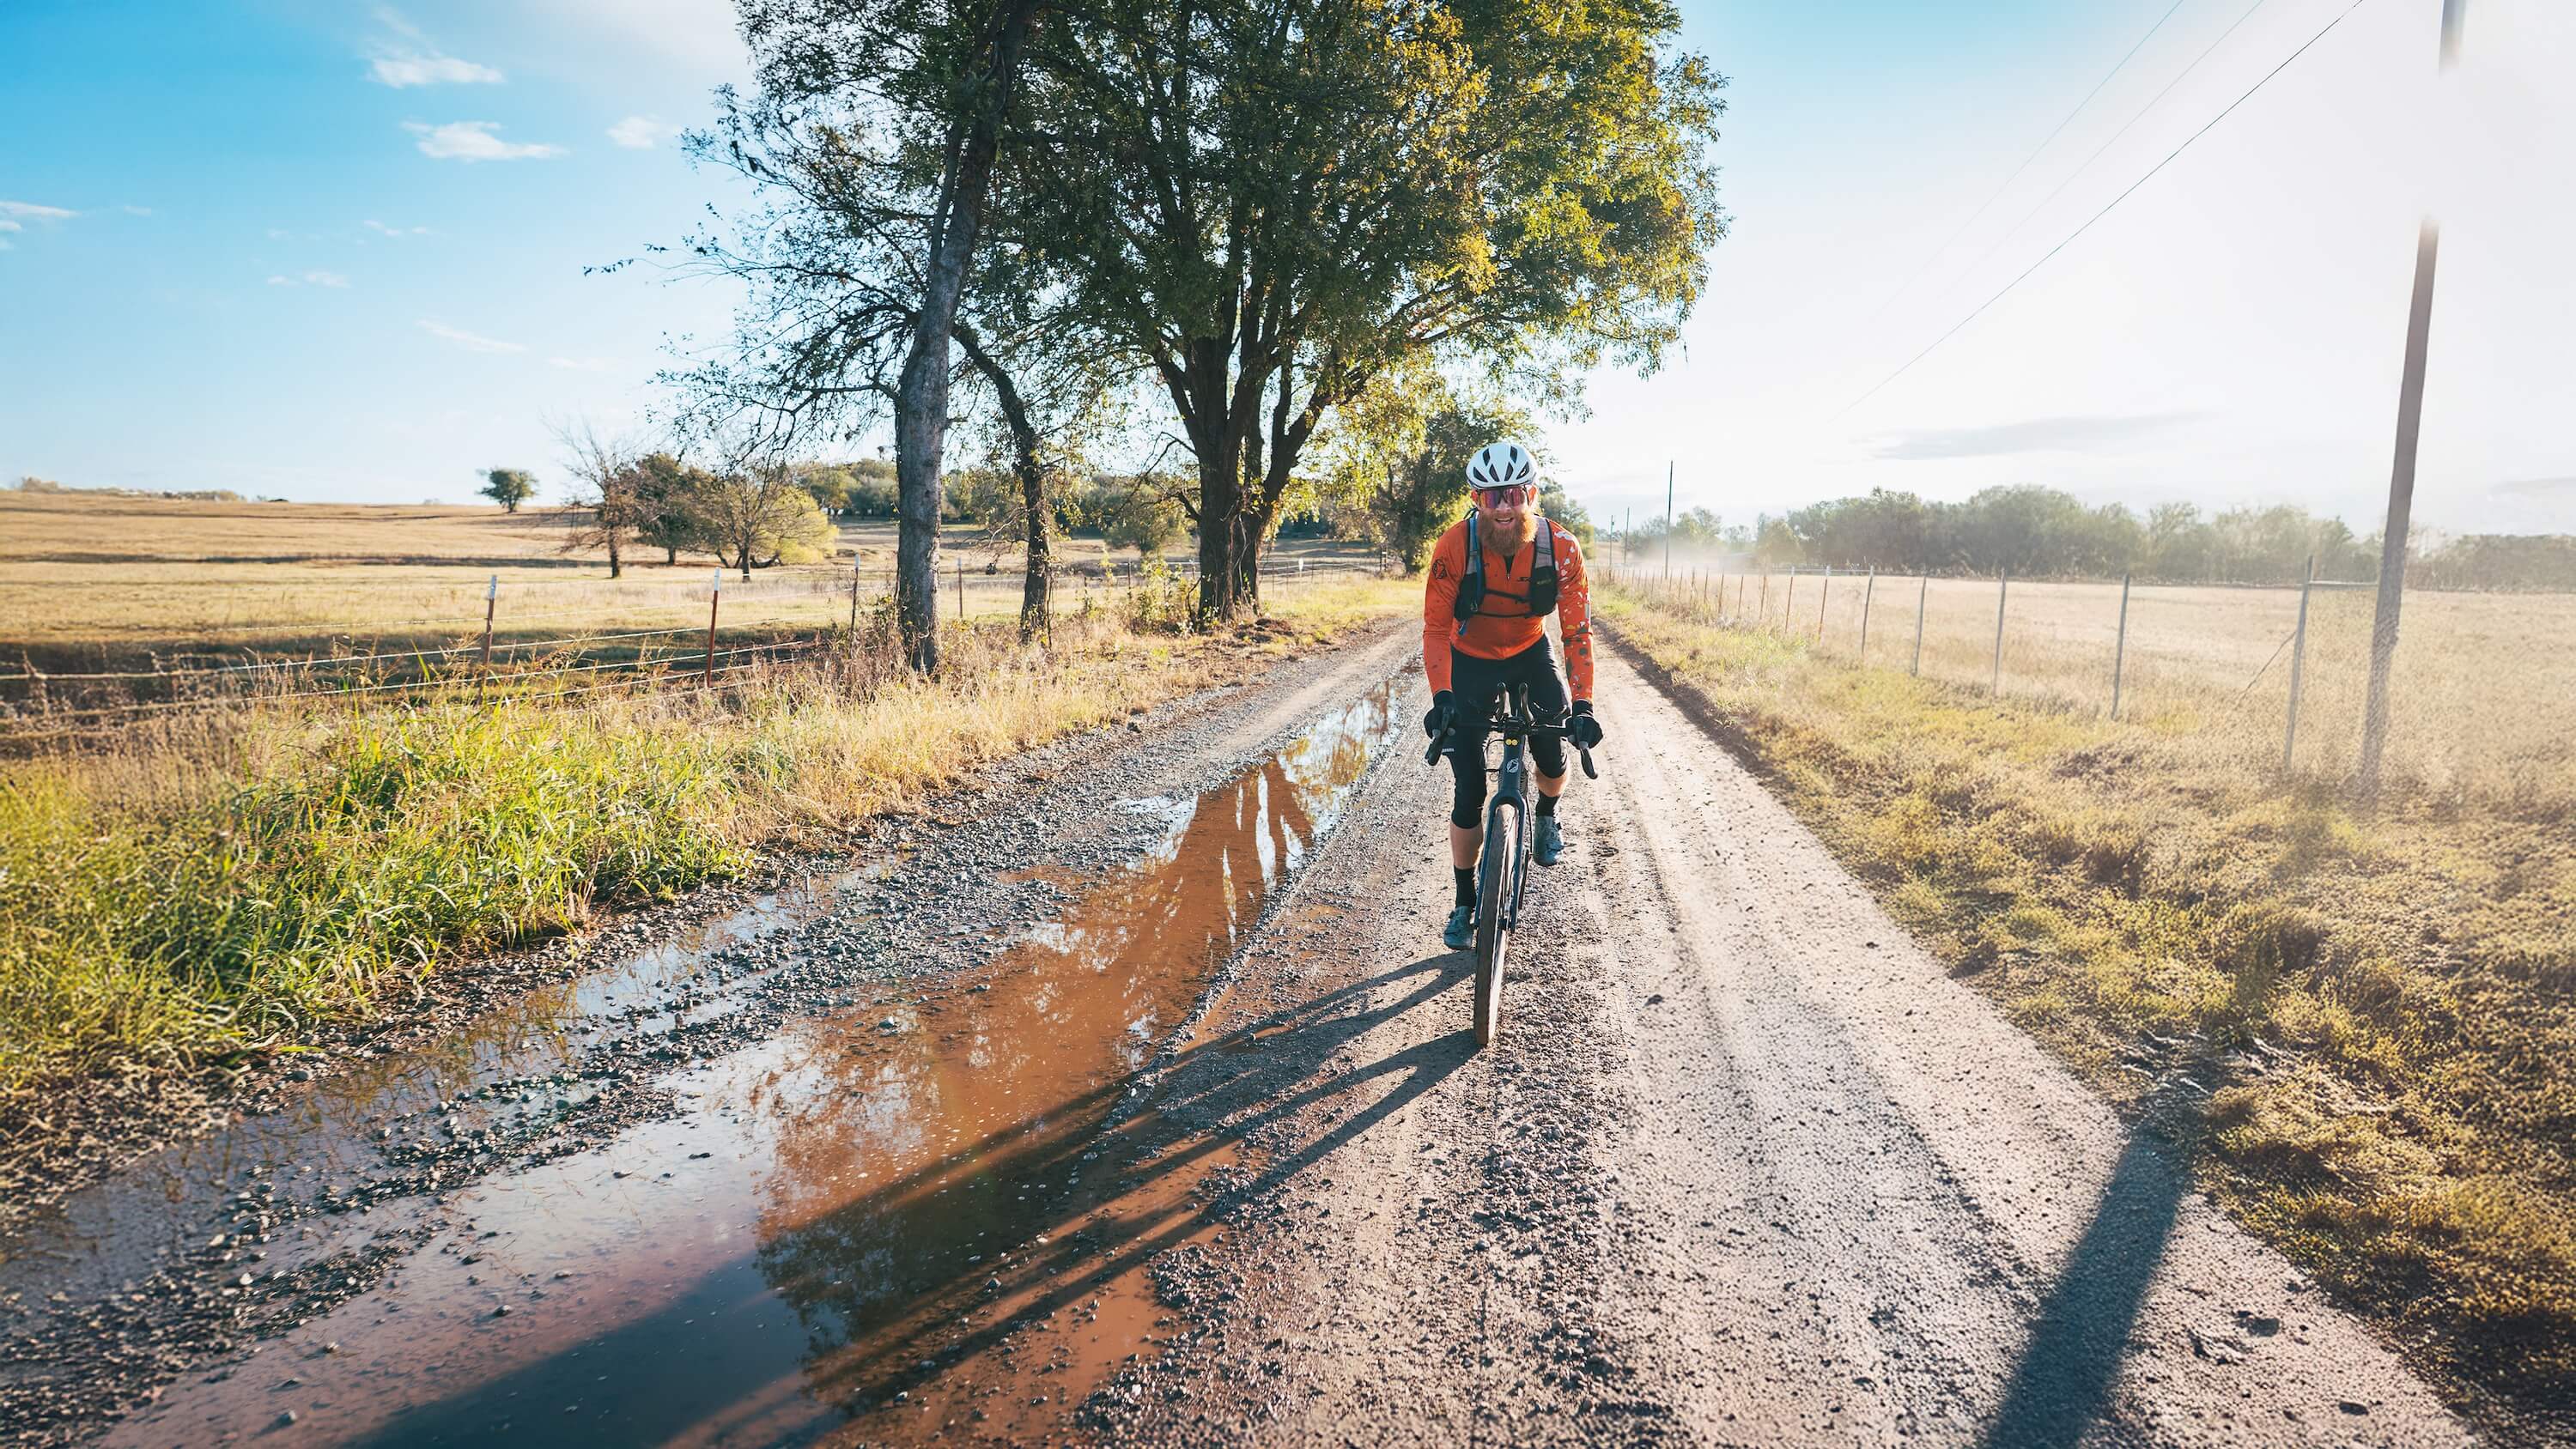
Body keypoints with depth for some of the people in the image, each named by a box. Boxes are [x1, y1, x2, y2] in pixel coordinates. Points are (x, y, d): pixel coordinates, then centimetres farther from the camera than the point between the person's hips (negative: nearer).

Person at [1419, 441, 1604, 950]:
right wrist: (1441, 697, -35)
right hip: (1470, 661, -1)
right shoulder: (1454, 547, -26)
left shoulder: (1561, 549, -23)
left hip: (1530, 654, 1)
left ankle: (1546, 817, 25)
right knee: (1468, 791, -4)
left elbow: (1577, 630, -21)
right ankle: (1465, 902, 12)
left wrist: (1583, 706, -29)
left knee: (1552, 759, -13)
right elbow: (1435, 628, -23)